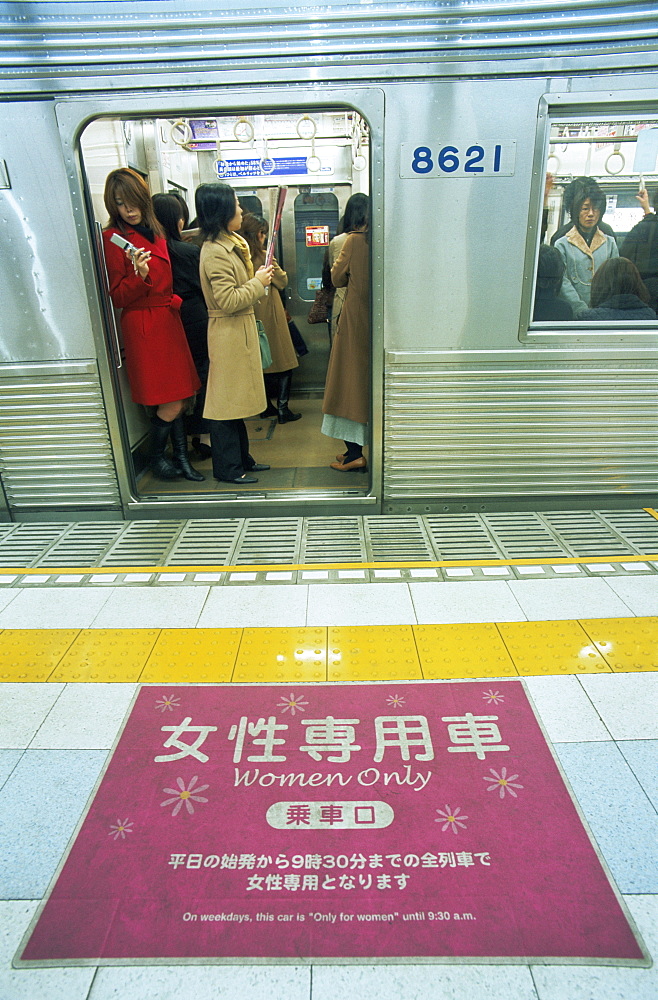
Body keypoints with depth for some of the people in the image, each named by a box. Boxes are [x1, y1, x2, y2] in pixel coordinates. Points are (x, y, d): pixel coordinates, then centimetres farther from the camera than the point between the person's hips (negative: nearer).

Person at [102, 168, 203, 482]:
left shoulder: (153, 232, 16)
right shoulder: (113, 238, -8)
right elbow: (117, 297, -11)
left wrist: (175, 301, 12)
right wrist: (139, 274, -25)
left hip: (168, 319, 7)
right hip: (143, 325, -7)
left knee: (177, 398, 7)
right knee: (171, 403, -5)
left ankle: (182, 458, 18)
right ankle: (156, 458, 16)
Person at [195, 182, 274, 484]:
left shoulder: (230, 245, 15)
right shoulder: (215, 253, -18)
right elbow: (228, 301, -24)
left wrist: (258, 279, 11)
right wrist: (258, 282, -15)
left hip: (240, 332, 10)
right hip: (228, 335, -10)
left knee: (235, 399, 16)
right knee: (226, 402, -2)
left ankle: (242, 458, 28)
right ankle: (227, 468, 9)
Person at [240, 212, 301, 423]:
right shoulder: (263, 256, -14)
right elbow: (282, 281, -5)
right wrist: (273, 263, 0)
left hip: (251, 316, 7)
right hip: (269, 315, -7)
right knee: (282, 362, 0)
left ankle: (265, 406, 21)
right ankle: (282, 409, -3)